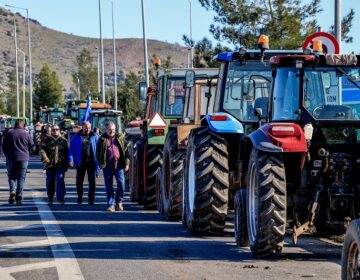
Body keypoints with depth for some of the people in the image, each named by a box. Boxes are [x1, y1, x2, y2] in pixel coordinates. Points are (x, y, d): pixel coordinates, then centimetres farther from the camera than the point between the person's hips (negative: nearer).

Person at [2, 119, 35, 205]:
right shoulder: (26, 134, -3)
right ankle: (19, 197, -1)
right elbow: (32, 148, 2)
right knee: (21, 178, 4)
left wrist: (7, 155, 20)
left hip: (11, 159, 1)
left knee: (11, 176, 11)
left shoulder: (9, 133, 0)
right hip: (23, 159, -1)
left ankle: (12, 191, -11)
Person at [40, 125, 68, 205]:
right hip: (50, 164, 1)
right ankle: (50, 198, 19)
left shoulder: (63, 140, 10)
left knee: (60, 180, -11)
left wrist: (66, 164, 10)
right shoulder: (47, 140, 6)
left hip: (60, 165, -1)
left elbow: (67, 152, 14)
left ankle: (60, 198, -9)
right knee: (50, 182, 7)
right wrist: (44, 157, -23)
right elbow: (42, 149, -4)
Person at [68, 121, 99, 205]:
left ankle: (91, 199, 1)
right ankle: (79, 197, 24)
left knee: (92, 181, -3)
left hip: (91, 162, -1)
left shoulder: (94, 137, 4)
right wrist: (71, 160, -10)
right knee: (79, 181, 9)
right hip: (80, 162, 1)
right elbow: (71, 149, 2)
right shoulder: (76, 137, 3)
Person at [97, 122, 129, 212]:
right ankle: (111, 205, 9)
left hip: (118, 165, 0)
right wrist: (101, 163, -2)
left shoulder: (120, 138, 10)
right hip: (107, 166, 0)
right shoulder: (102, 140, 7)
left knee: (121, 184, -6)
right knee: (108, 186, 2)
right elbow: (98, 152, 8)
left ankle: (119, 202, 14)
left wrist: (126, 163, 4)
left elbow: (125, 150, 10)